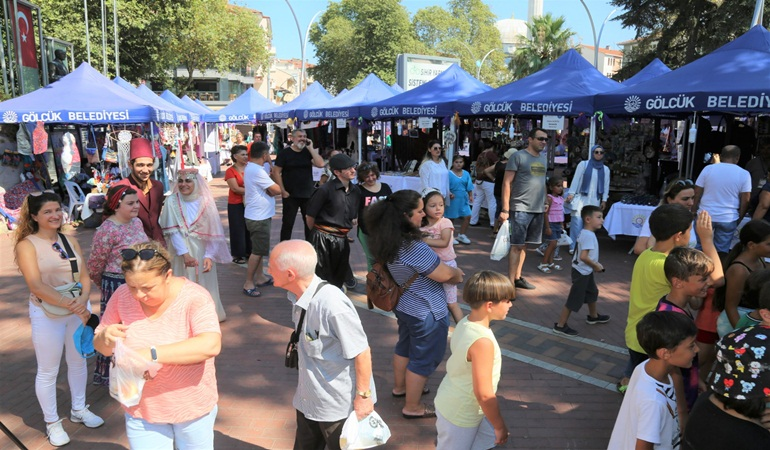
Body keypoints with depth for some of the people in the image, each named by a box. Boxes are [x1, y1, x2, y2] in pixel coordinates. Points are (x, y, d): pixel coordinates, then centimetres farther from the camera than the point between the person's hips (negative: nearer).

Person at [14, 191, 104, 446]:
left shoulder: (70, 241, 5)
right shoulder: (27, 244, -10)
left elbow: (85, 277, 1)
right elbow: (36, 285, -19)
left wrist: (82, 301, -18)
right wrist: (68, 304, -27)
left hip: (79, 308, 5)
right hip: (47, 313, -5)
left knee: (78, 361, 17)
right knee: (48, 371, 7)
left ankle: (79, 410, 35)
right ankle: (52, 422, 24)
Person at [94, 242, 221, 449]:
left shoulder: (194, 297, -22)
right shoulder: (122, 296, -9)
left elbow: (210, 345, -37)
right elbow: (99, 344, 3)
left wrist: (152, 354, -42)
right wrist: (106, 338, -21)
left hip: (193, 408, -2)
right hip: (141, 410, 3)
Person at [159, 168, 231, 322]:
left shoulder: (205, 201, -6)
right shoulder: (172, 201, -6)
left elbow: (214, 232, -7)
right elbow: (173, 231, -10)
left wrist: (209, 256, -16)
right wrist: (185, 254, -21)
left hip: (202, 251, 0)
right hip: (181, 252, 0)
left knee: (204, 284, 9)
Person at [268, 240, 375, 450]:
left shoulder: (332, 305, -33)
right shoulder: (299, 296, -7)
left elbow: (362, 352, -25)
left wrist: (363, 396, -16)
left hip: (340, 405, -7)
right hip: (308, 399, 8)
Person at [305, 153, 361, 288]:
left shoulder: (355, 191, 7)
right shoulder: (325, 190, -13)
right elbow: (310, 216, -6)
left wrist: (343, 231, 14)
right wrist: (318, 233, 7)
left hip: (341, 240, 6)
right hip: (323, 240, -6)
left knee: (339, 278, 15)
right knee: (321, 279, 1)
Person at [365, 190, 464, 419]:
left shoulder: (388, 240, -6)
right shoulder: (414, 248, -33)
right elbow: (445, 275, -24)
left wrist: (450, 271, 3)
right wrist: (457, 273, -2)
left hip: (404, 305, 9)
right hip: (427, 312, -9)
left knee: (405, 346, 28)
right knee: (424, 358, 10)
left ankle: (400, 387, 49)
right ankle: (412, 407, 27)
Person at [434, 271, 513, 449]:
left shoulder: (465, 323, -7)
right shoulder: (482, 341, -33)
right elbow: (484, 394, -27)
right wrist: (500, 426, -11)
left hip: (452, 403, 8)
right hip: (461, 414, -8)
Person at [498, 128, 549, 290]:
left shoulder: (544, 158, 13)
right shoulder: (518, 156, -7)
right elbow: (507, 183, -10)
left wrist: (545, 202, 14)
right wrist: (505, 209, -14)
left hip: (538, 209, 6)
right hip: (521, 208, -6)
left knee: (524, 245, 13)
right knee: (517, 245, -4)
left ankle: (518, 278, 22)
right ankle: (510, 282, 2)